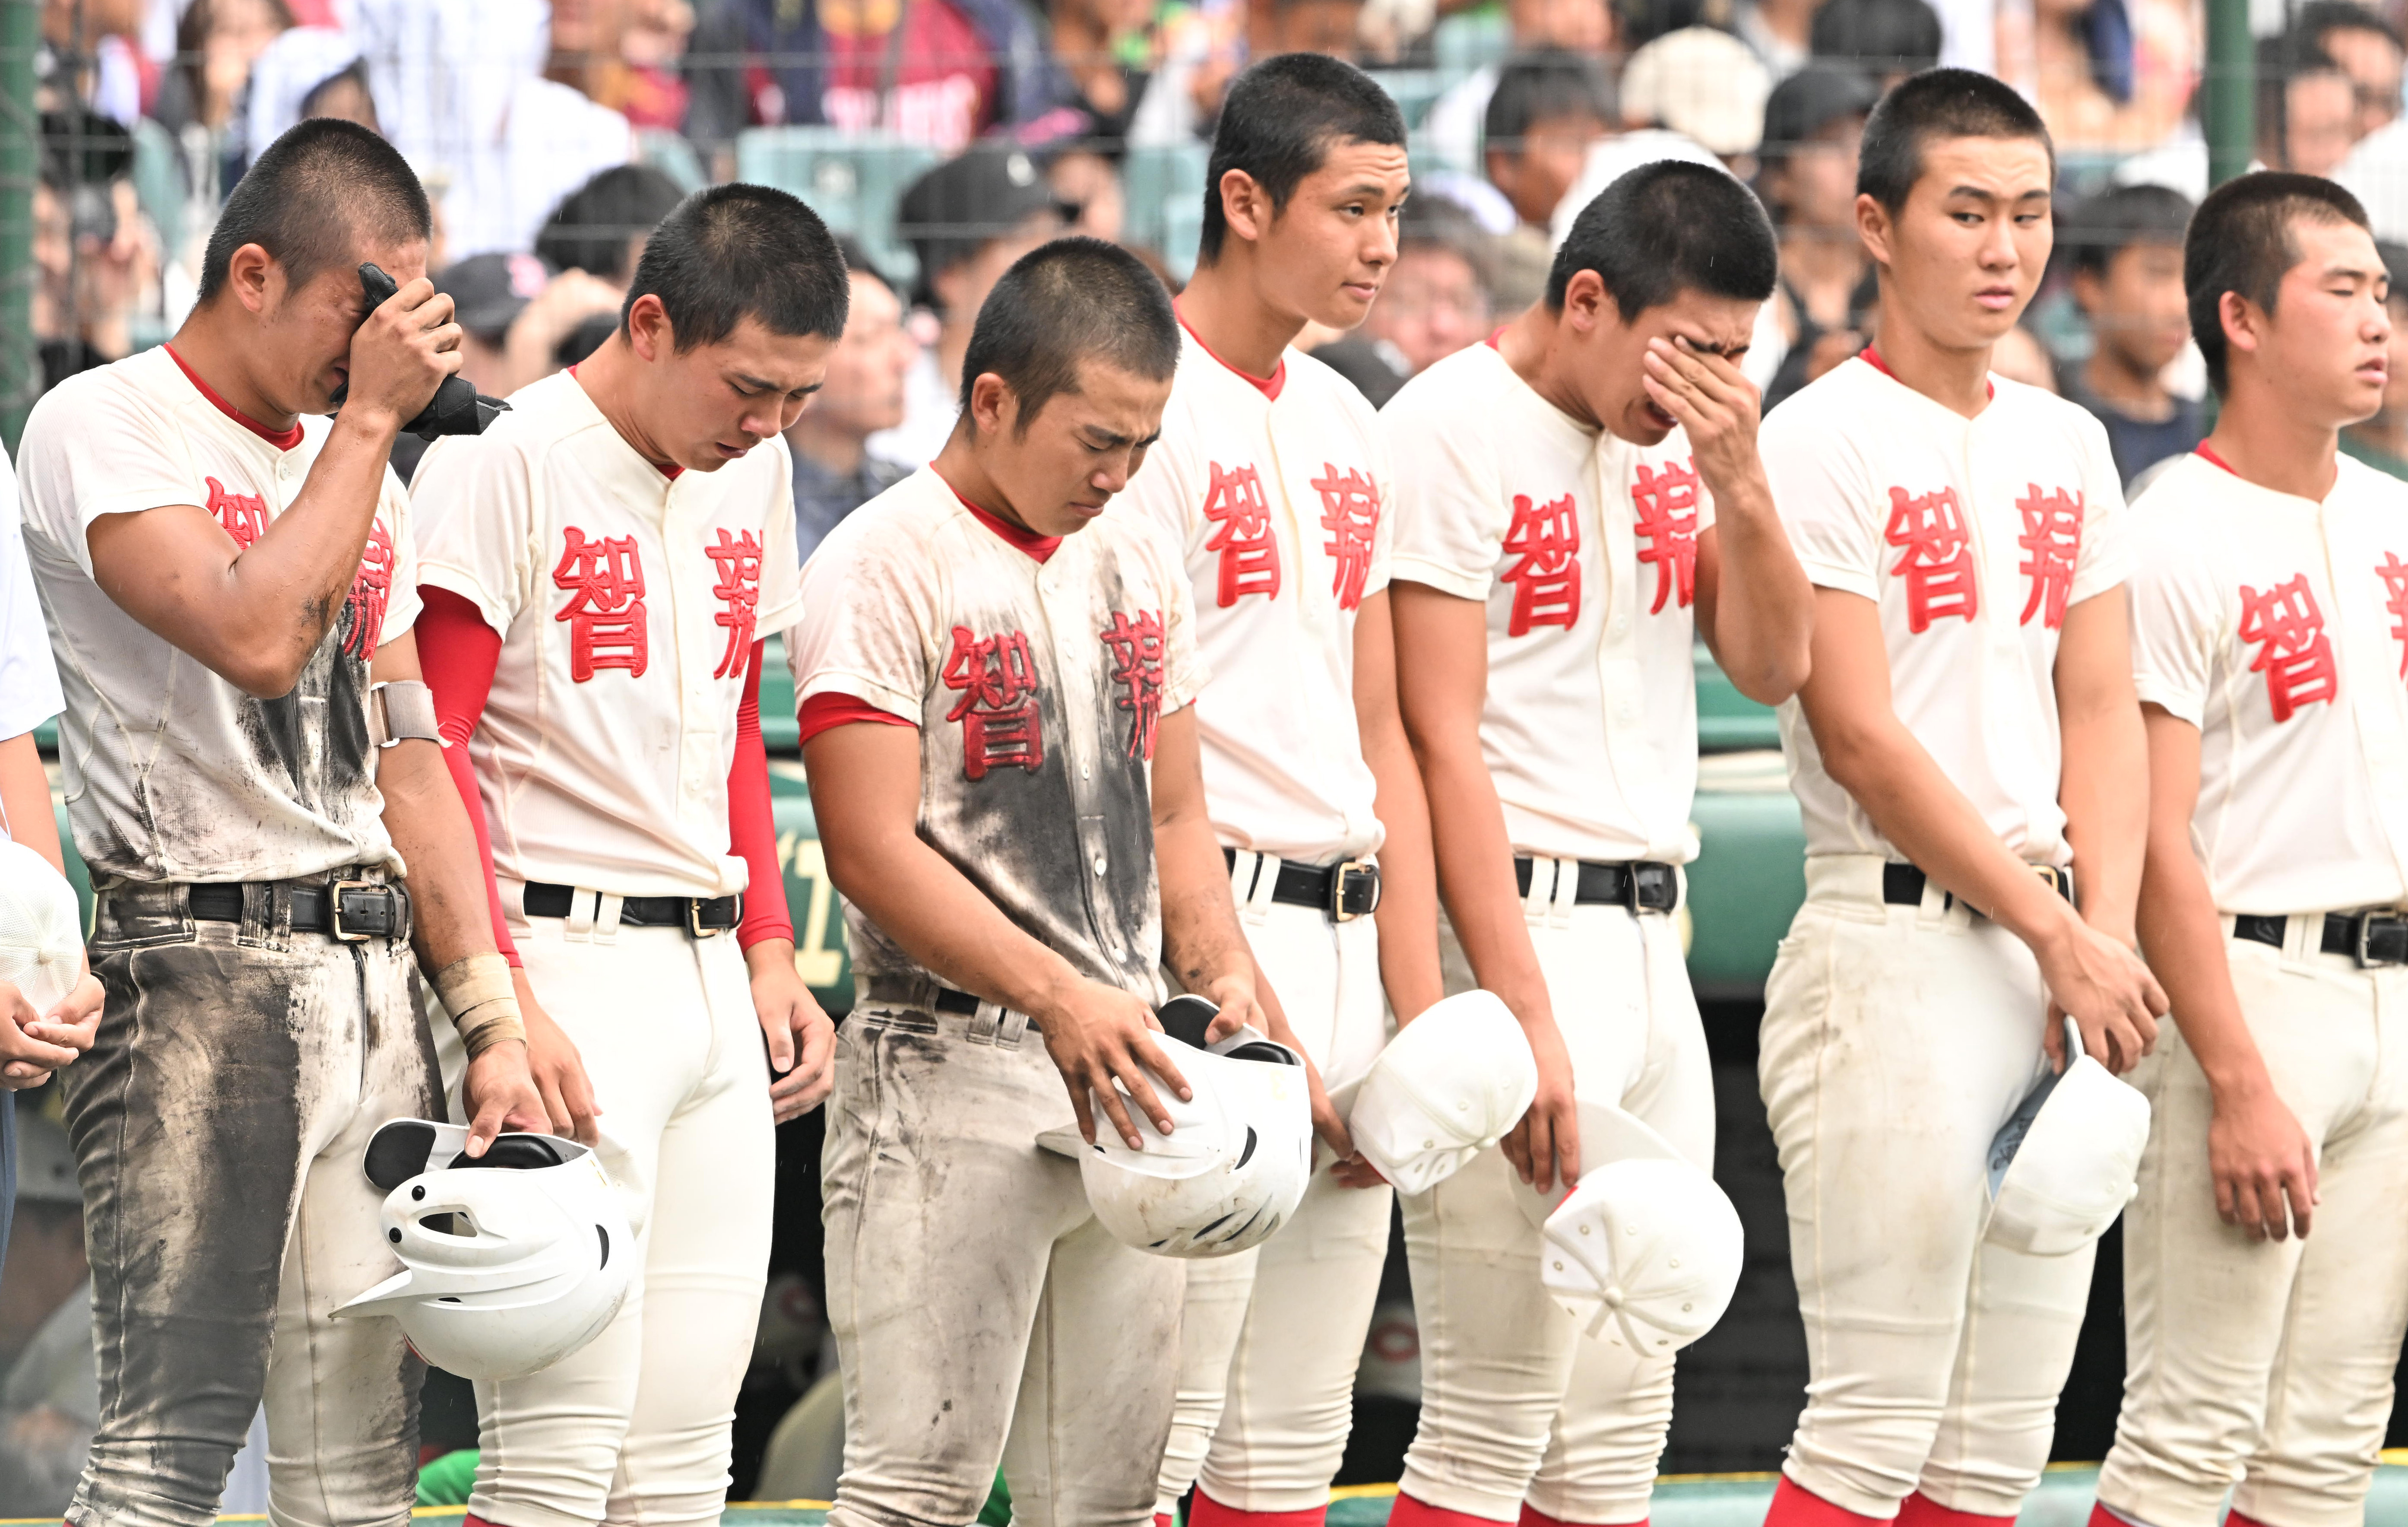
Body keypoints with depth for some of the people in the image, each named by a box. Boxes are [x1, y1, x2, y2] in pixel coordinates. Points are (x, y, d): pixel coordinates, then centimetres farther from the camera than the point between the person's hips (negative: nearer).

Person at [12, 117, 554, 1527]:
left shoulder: (359, 473, 20)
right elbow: (257, 639, -20)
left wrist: (493, 1024, 13)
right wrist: (367, 417, -11)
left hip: (376, 973, 8)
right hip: (199, 973, -7)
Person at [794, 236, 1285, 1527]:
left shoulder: (1136, 570, 15)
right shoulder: (884, 570, -8)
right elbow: (875, 851, -15)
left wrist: (1226, 980, 4)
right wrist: (1059, 997, -23)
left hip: (1125, 1085, 7)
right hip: (948, 1079, -7)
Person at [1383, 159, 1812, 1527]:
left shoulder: (1674, 433, 11)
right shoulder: (1453, 432, -11)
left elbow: (1774, 667, 12)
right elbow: (1443, 742, -14)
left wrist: (1737, 481, -6)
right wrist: (1522, 1018, -19)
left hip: (1650, 947, 8)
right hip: (1516, 928, -8)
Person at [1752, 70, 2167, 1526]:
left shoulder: (2066, 446, 15)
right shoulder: (1827, 440, -6)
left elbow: (2101, 713, 11)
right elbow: (1863, 739, -11)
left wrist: (2109, 938, -5)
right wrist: (2057, 937, -11)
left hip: (2058, 957, 7)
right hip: (1898, 953, -7)